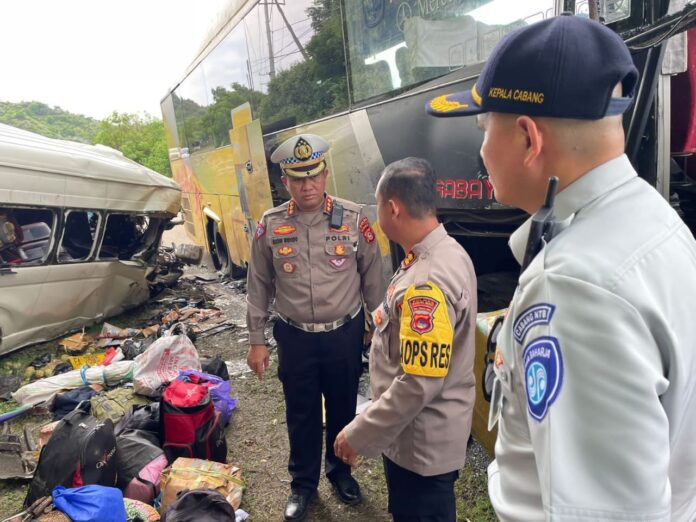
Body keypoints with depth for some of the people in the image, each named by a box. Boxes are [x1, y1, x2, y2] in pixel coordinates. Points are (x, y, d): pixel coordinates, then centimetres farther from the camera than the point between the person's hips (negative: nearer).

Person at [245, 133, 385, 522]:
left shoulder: (354, 219, -9)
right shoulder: (270, 226, -5)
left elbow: (373, 279, -1)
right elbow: (259, 286, 3)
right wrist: (257, 340, 4)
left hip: (345, 334, 0)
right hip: (296, 337, 1)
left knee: (344, 409, 18)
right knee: (302, 415, 16)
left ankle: (340, 470, 45)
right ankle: (303, 484, 39)